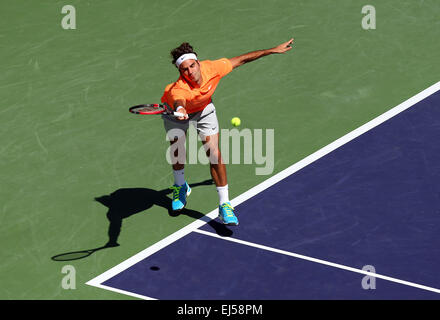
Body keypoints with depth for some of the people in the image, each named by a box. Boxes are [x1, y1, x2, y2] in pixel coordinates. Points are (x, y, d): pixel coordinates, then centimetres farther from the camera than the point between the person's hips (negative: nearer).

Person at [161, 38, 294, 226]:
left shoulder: (212, 69, -33)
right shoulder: (179, 89, -44)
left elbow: (241, 60, -18)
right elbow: (178, 103, -68)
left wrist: (273, 50, -13)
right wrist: (180, 109, -93)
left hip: (203, 109, 2)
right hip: (175, 111, -2)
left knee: (215, 154, -9)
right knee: (177, 149, -4)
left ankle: (224, 205, -3)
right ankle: (180, 186, 32)